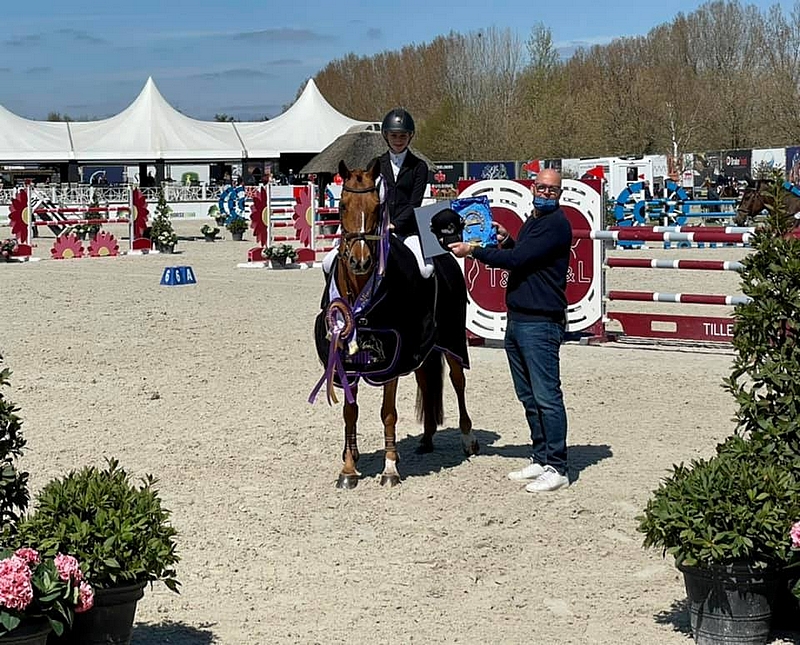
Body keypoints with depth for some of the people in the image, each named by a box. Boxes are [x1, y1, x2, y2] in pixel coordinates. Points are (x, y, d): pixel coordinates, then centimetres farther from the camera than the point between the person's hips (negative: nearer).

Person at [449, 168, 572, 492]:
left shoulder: (556, 224, -13)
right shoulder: (531, 222, 18)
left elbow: (517, 259, -19)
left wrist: (473, 251, -12)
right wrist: (506, 241, 11)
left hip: (540, 323, -10)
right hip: (516, 320, 10)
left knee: (547, 396, -8)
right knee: (528, 396, 15)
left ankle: (557, 468, -4)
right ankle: (541, 458, 24)